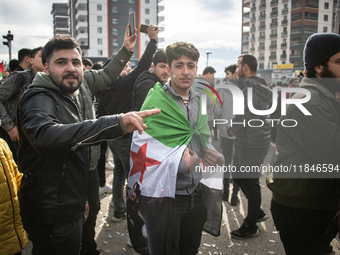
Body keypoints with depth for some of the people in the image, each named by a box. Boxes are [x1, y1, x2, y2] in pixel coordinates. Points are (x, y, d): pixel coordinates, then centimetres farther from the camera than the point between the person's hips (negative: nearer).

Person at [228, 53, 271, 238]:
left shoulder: (251, 88, -19)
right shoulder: (256, 86, 14)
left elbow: (242, 114, -24)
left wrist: (232, 129, -7)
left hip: (252, 144, -10)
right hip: (246, 141, 10)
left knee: (250, 183, 2)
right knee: (238, 176, 20)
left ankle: (251, 226, 18)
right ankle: (258, 212, 34)